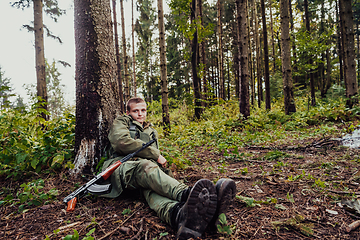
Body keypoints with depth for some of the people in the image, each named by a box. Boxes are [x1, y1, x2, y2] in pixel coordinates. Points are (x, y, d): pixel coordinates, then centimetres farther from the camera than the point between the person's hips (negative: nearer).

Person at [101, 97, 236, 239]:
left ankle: (177, 214, -69)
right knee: (146, 166, -39)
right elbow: (122, 142, -5)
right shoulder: (121, 122, 18)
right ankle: (187, 194, -65)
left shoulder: (151, 131, 35)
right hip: (124, 167, -3)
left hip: (147, 167, 3)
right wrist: (155, 155, -3)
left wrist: (167, 173, 11)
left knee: (153, 188, -35)